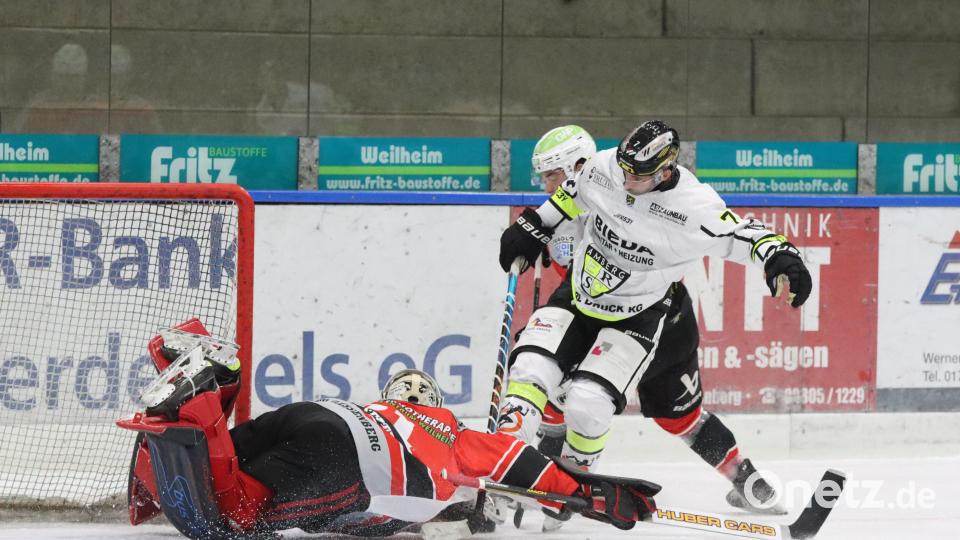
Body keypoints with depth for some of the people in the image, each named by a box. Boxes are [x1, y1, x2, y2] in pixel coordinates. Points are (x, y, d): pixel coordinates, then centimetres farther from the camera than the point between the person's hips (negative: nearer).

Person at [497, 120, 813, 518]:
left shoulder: (692, 207, -28)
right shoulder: (603, 168, -13)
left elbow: (742, 236, -25)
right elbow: (574, 193, 9)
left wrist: (779, 257, -44)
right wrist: (534, 227, 13)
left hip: (641, 316, -4)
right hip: (580, 295, 5)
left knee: (589, 404, -15)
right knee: (531, 368, -15)